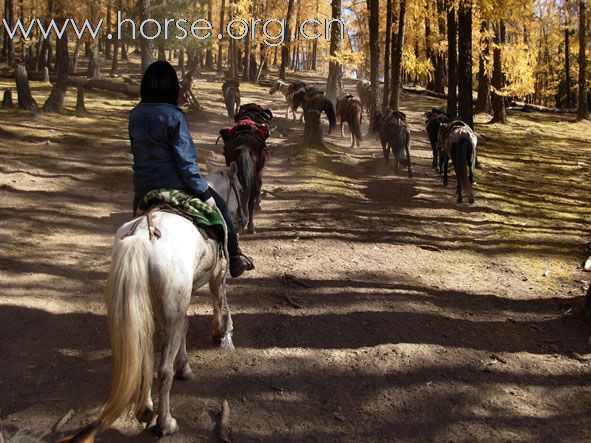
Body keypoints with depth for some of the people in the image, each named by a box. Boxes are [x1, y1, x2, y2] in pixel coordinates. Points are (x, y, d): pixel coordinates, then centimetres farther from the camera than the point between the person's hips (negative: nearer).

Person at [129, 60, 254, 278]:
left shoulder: (135, 115, 2)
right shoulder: (174, 117, -19)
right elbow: (186, 162, -19)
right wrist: (204, 193, -11)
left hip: (141, 190, 7)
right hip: (174, 186, -6)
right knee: (219, 207, 14)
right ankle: (234, 259, 21)